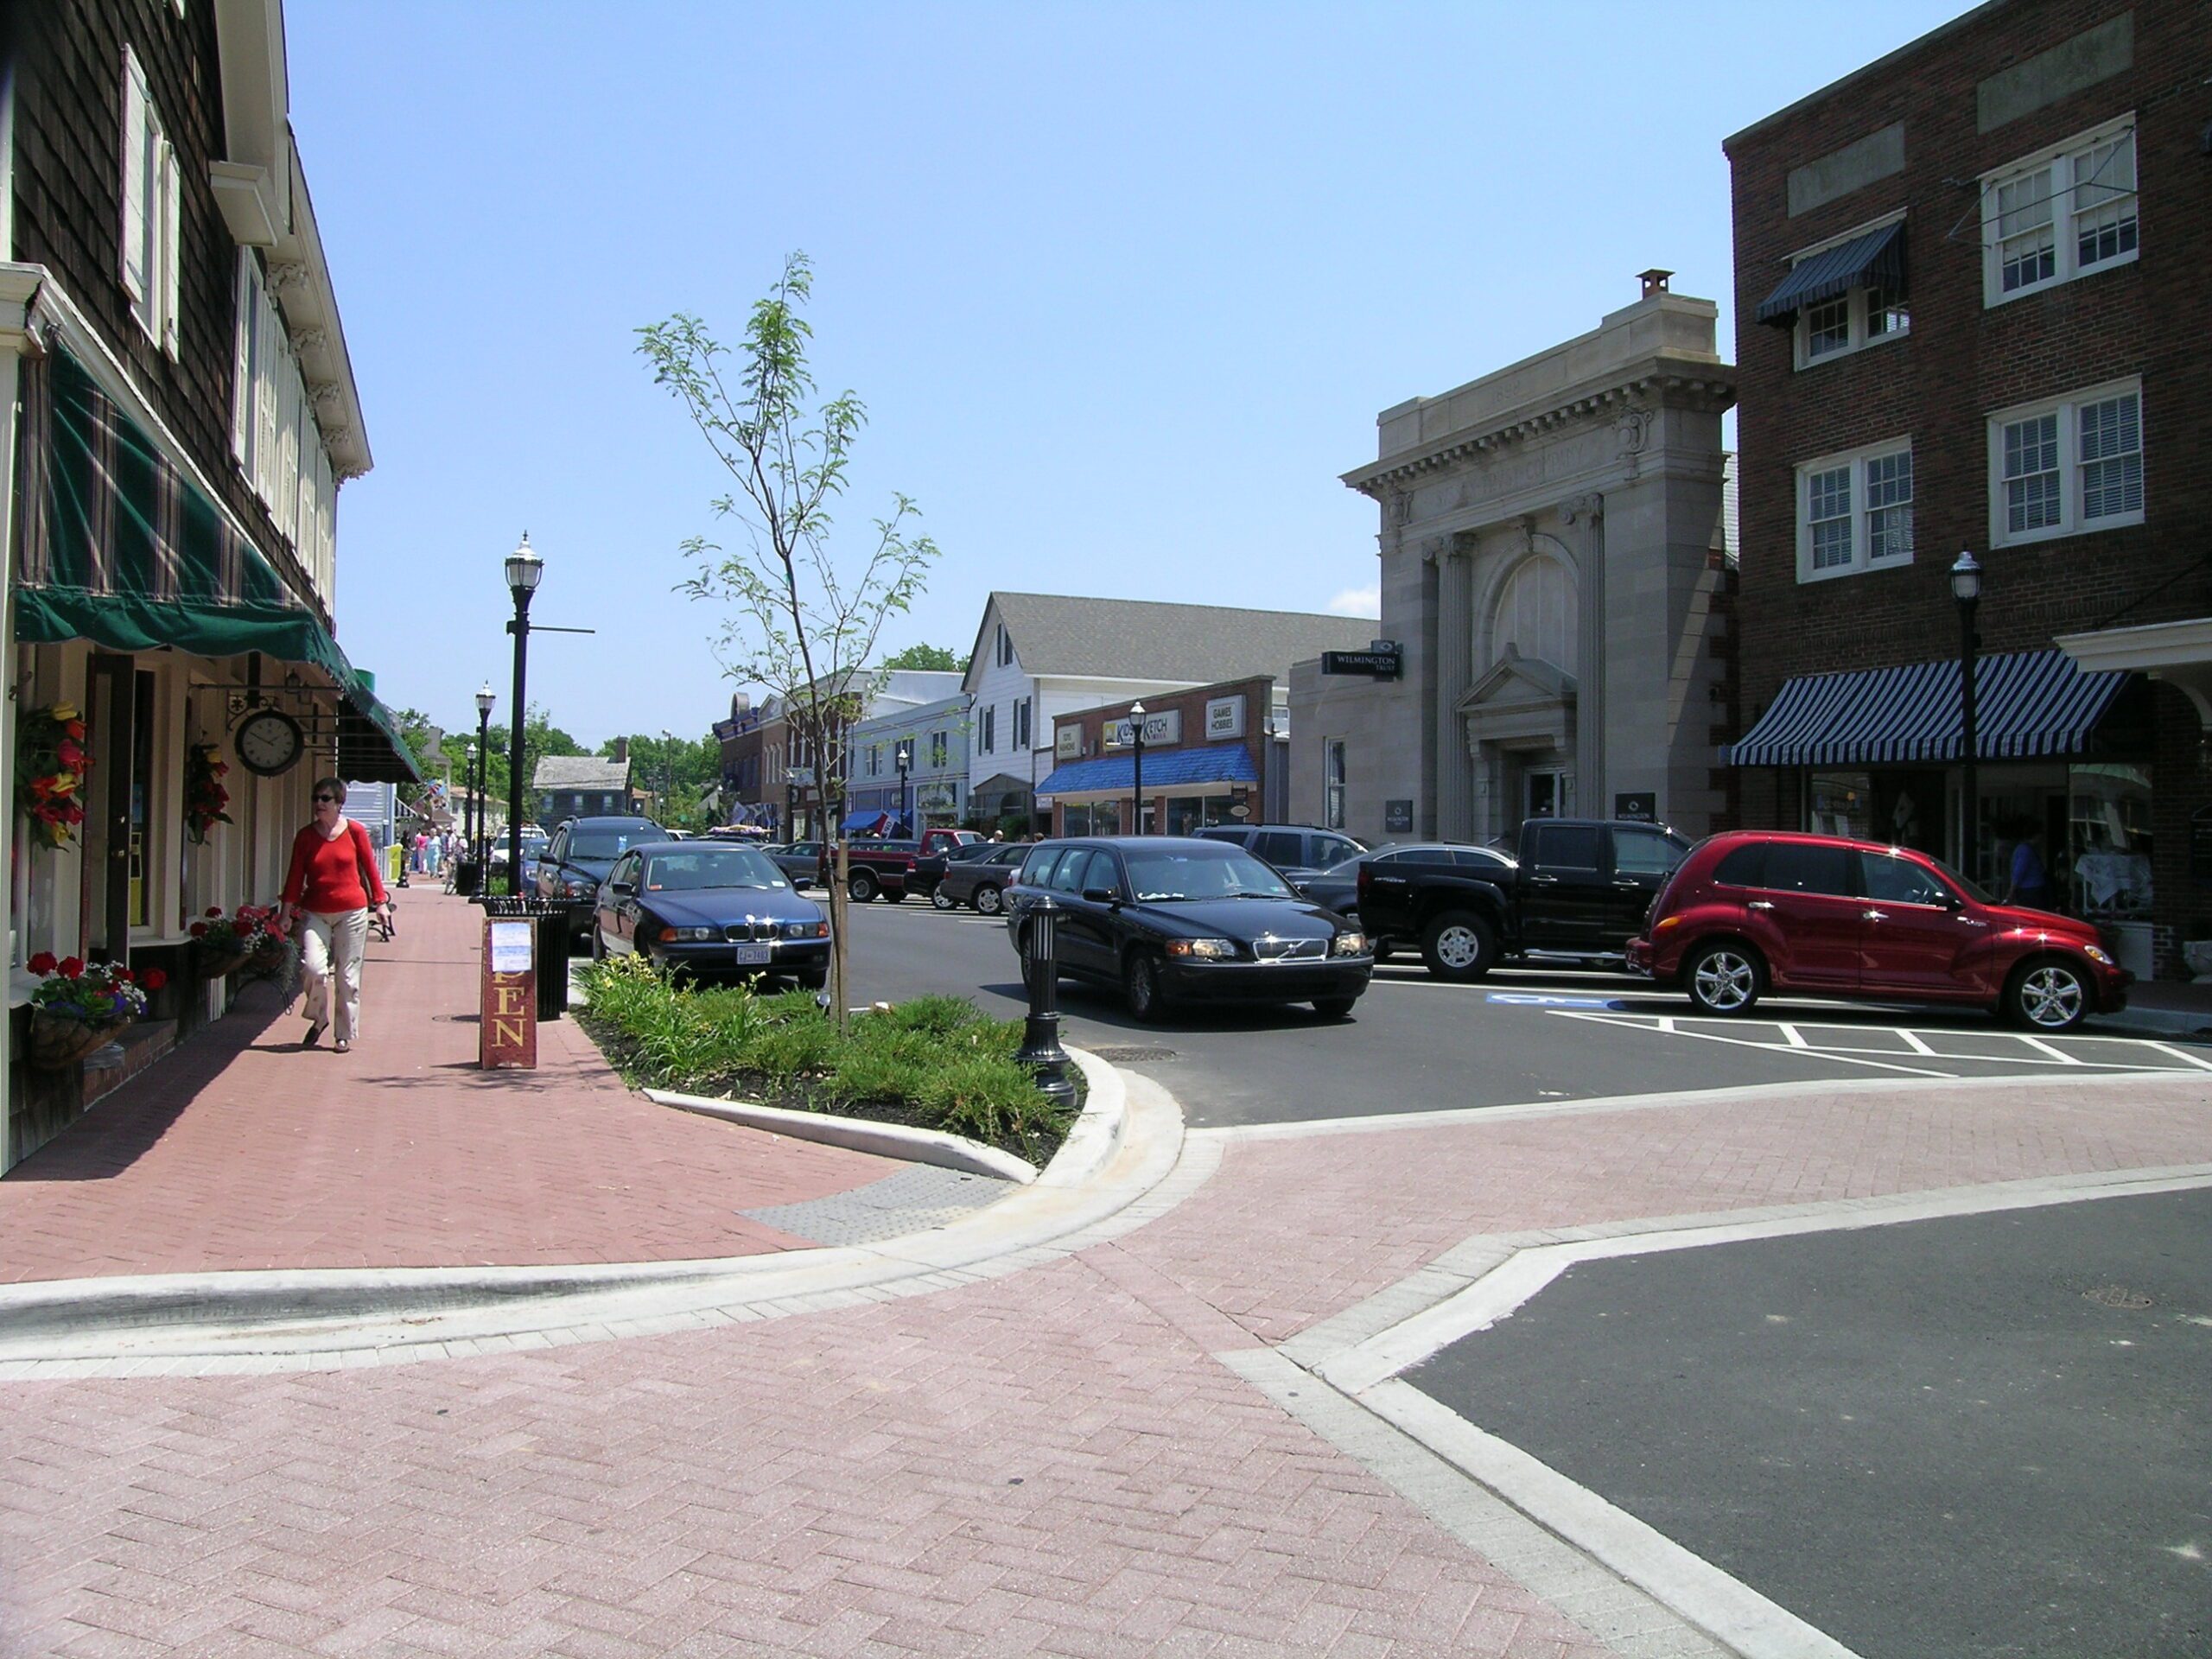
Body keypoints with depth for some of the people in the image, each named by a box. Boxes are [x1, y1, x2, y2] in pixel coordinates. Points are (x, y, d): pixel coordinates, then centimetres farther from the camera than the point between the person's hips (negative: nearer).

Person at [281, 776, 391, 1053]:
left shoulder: (355, 831, 0)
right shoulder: (305, 836, 5)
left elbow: (369, 867, 6)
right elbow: (295, 875, 7)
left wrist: (381, 902, 5)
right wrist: (287, 912, 4)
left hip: (352, 912, -1)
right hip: (315, 913, 1)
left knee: (348, 974, 2)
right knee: (313, 967, -15)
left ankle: (345, 1035, 14)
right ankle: (318, 1019, 11)